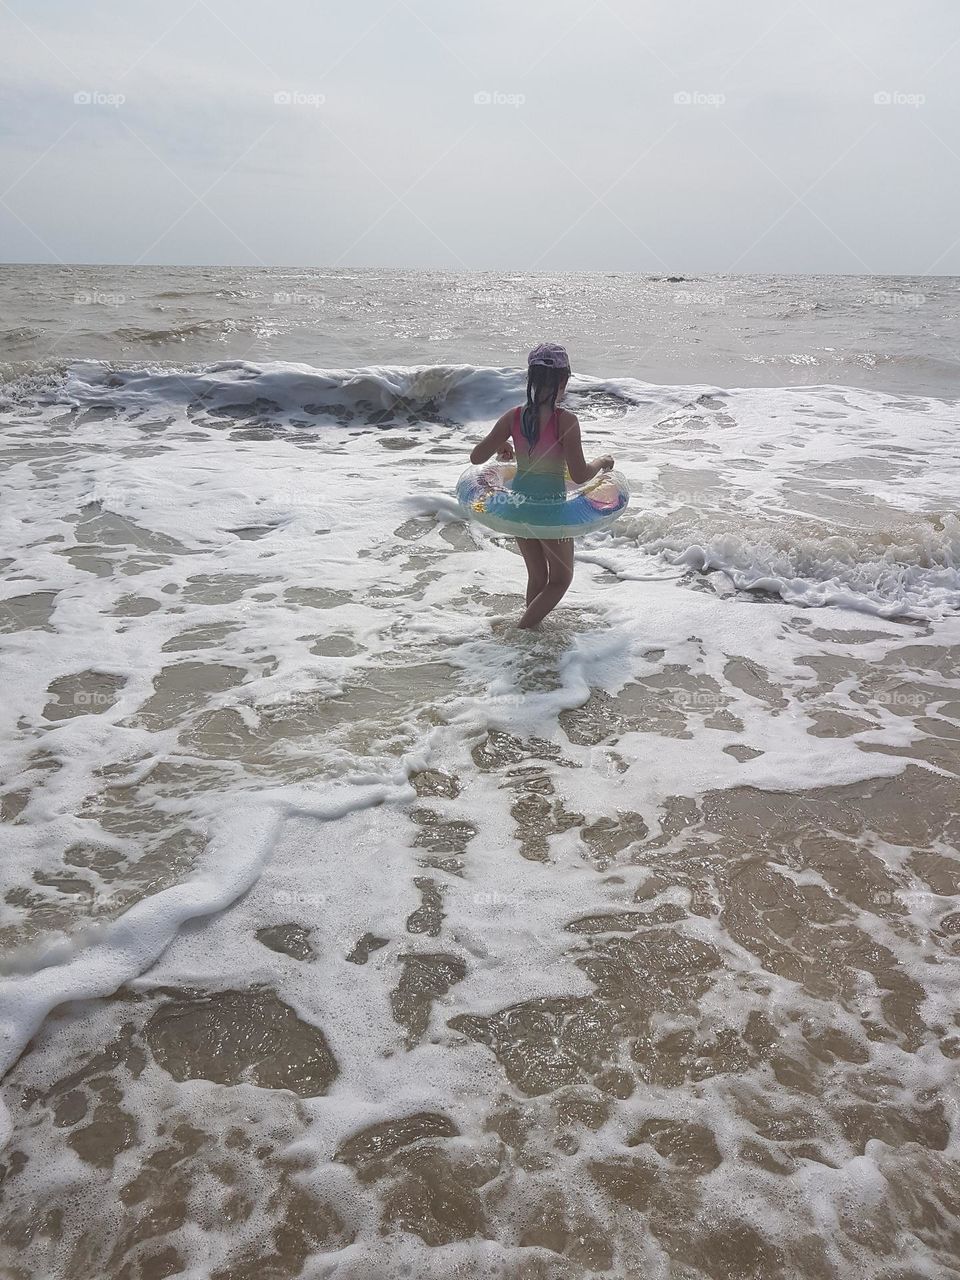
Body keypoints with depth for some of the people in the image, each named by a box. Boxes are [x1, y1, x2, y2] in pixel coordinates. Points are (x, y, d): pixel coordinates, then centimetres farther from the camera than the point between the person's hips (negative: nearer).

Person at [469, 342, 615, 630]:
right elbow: (579, 475, -19)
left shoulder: (513, 417, -7)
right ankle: (519, 631, 5)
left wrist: (502, 448, 16)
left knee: (537, 577, 24)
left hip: (519, 506, 5)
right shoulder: (565, 420, -19)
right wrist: (602, 462, 1)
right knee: (561, 579, 17)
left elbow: (476, 457, -3)